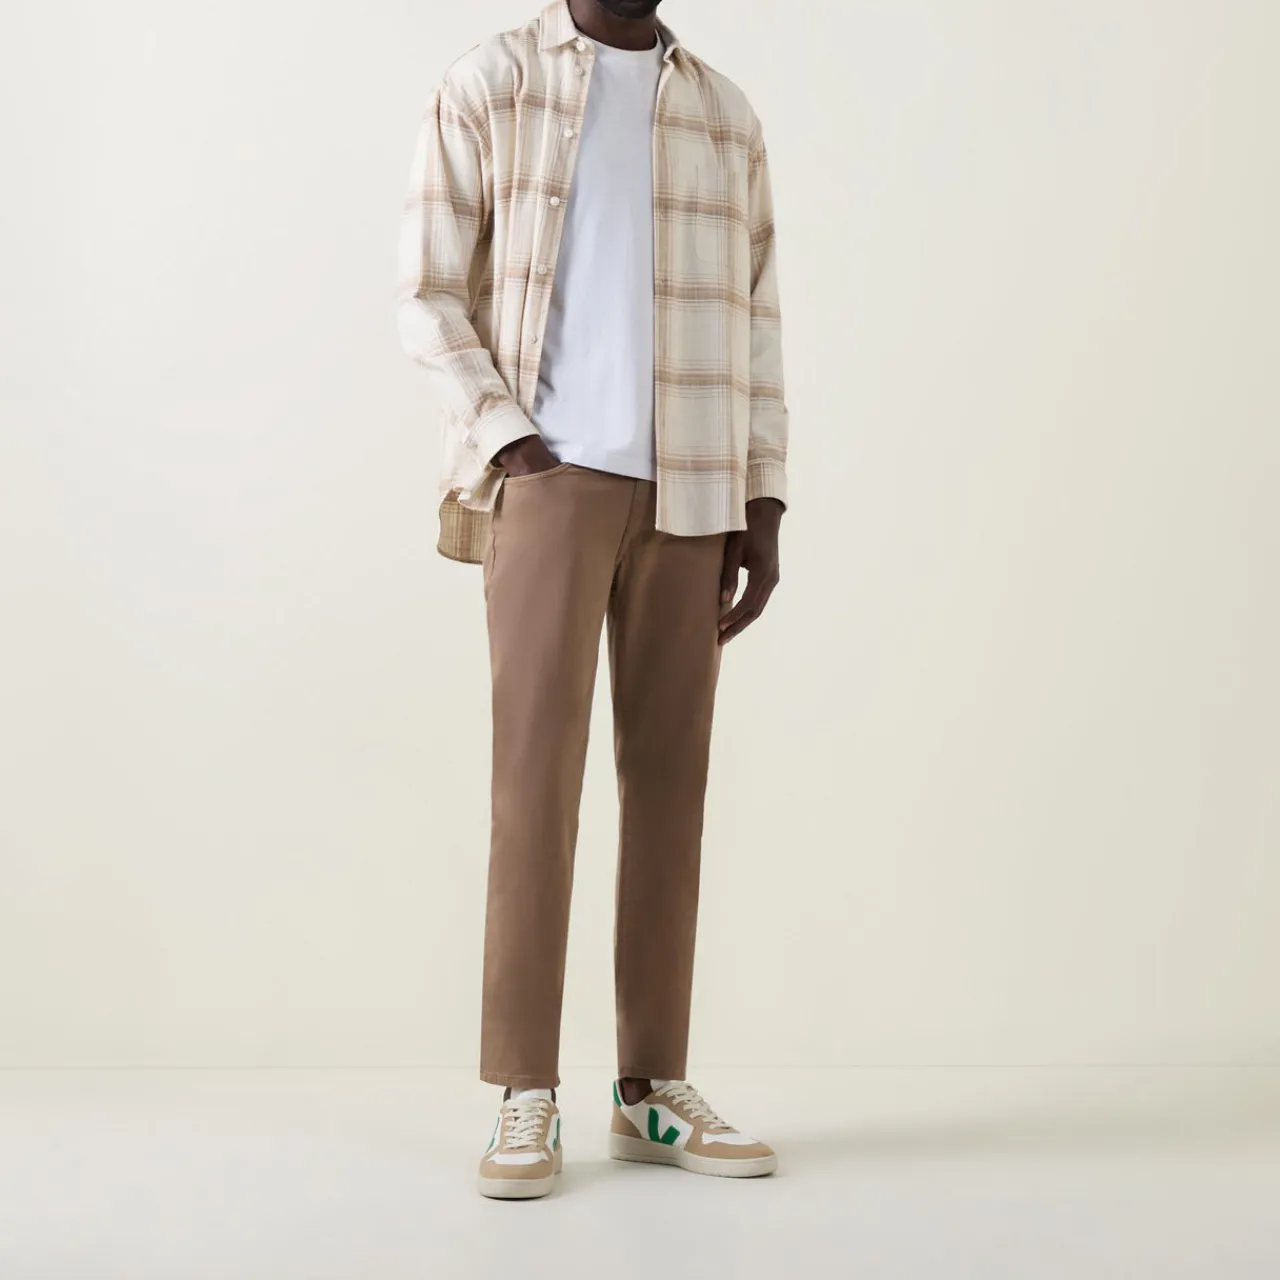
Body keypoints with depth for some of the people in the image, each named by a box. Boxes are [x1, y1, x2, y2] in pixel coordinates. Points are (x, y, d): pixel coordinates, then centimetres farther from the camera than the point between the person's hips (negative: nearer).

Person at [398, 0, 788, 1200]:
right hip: (554, 471, -3)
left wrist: (762, 505, 5)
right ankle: (525, 1098, -1)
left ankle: (652, 1086, 11)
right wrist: (507, 441, -11)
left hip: (690, 491, 4)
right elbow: (429, 295, 1)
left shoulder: (725, 114, 15)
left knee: (668, 777, 3)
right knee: (536, 769, -8)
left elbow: (754, 324, 12)